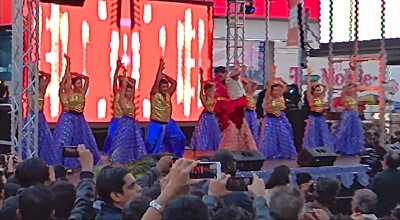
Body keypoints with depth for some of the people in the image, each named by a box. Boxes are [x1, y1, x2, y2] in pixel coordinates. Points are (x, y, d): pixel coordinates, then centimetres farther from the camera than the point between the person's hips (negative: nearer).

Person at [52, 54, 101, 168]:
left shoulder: (82, 92, 5)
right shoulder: (70, 92, -6)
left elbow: (87, 78, 10)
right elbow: (68, 78, -11)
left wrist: (76, 74, 7)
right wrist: (68, 63, -10)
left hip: (80, 118, 5)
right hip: (69, 117, -5)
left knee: (84, 139, 8)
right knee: (66, 139, -5)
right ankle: (63, 161, -1)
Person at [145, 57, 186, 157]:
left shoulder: (168, 95, 4)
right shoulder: (155, 95, -11)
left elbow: (174, 83, 4)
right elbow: (157, 82, -22)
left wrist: (164, 75, -2)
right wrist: (160, 68, -19)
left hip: (168, 124, 6)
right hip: (156, 125, -6)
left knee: (179, 138, 7)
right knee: (152, 143, -14)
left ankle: (177, 157, 23)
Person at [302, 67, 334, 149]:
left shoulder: (321, 97, 6)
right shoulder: (311, 98, -6)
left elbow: (325, 87, 9)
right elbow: (308, 86, -13)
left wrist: (318, 84, -3)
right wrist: (309, 76, -14)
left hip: (321, 118, 5)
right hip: (313, 118, -5)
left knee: (323, 134, 8)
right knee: (313, 134, -1)